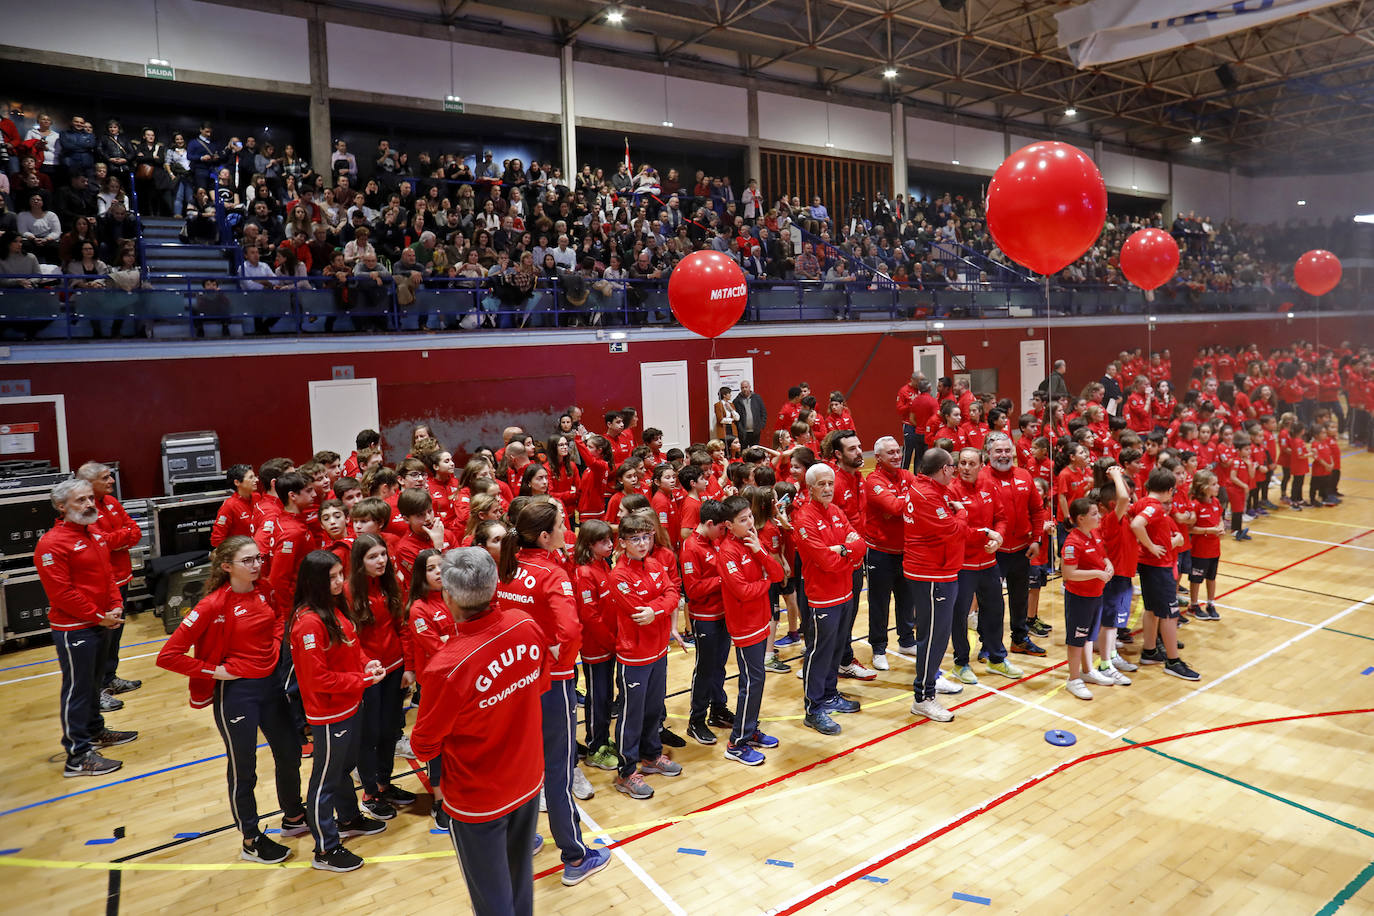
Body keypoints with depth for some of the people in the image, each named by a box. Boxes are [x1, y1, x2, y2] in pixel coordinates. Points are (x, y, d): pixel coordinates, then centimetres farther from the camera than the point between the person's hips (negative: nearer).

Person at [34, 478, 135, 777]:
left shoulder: (95, 533, 10)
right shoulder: (52, 544, -18)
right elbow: (61, 593, -21)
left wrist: (115, 606, 2)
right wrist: (99, 617, -16)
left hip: (101, 624, 8)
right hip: (73, 629, -8)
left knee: (93, 682, 22)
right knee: (77, 688, -1)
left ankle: (95, 732, 38)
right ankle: (77, 757, 7)